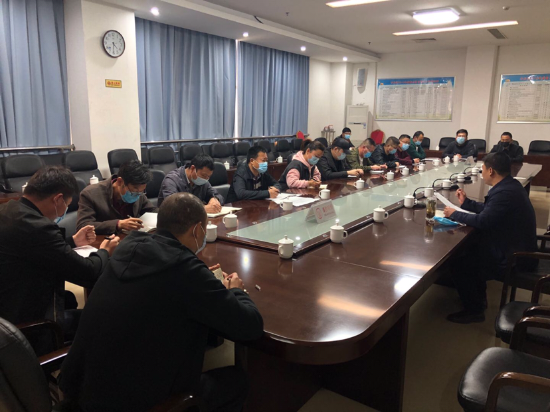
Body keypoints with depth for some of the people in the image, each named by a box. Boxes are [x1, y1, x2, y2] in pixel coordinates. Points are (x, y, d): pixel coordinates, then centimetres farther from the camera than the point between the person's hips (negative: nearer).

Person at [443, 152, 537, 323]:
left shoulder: (505, 192, -28)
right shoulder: (509, 185, 5)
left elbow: (482, 221, -27)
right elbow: (489, 209, 17)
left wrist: (454, 214, -14)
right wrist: (466, 203, 18)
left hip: (513, 259, -10)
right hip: (517, 248, 10)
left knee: (458, 264, -8)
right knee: (469, 248, 19)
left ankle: (473, 311, 10)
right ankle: (478, 297, 31)